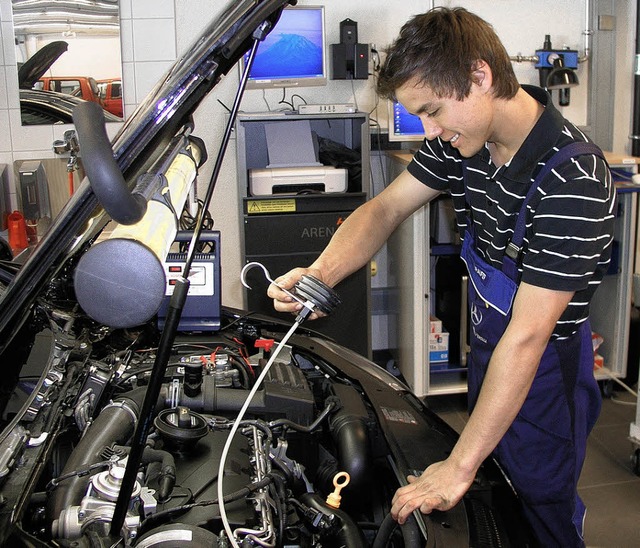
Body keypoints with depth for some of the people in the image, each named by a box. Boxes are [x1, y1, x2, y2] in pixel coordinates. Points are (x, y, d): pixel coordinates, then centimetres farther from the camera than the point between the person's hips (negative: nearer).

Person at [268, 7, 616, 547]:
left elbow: (527, 336, -33)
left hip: (545, 366, -7)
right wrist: (320, 273, -23)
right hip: (488, 350, 7)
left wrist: (459, 467, -30)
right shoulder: (463, 139, -9)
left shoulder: (575, 178, -32)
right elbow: (386, 208, -2)